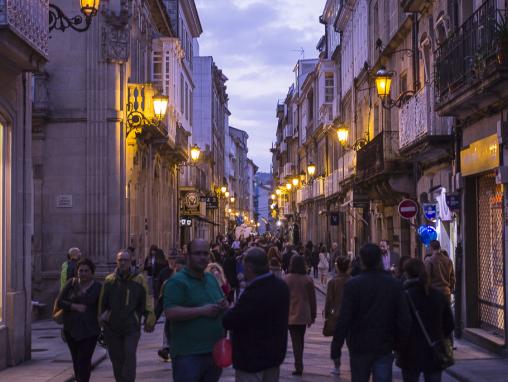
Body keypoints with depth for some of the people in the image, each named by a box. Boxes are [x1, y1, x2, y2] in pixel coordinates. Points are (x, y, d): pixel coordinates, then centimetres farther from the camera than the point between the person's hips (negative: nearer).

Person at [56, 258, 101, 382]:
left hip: (89, 330, -2)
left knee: (84, 360, -10)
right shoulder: (71, 283, 1)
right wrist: (75, 306, -16)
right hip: (71, 329, 2)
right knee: (76, 360, 11)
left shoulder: (98, 287, -2)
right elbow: (59, 302, -2)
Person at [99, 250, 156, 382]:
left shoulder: (139, 280, -2)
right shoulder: (109, 280, 3)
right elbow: (102, 303, 11)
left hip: (132, 327, -2)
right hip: (112, 328, 3)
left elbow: (146, 302, 0)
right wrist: (101, 318, 10)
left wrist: (149, 320, -2)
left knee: (130, 355, -14)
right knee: (117, 359, 10)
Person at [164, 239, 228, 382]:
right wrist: (202, 310, -23)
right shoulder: (177, 281, -11)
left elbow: (223, 302, 23)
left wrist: (224, 306, -2)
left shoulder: (212, 279, 14)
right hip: (188, 354, -7)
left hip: (215, 351, 8)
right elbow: (171, 313, -21)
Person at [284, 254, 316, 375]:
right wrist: (313, 316, 10)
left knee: (296, 341, 0)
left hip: (291, 315, -2)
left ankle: (298, 367, -6)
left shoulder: (287, 279, -8)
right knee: (301, 340, 18)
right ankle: (299, 365, 26)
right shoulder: (308, 280, -2)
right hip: (304, 315, 3)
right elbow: (312, 299, 2)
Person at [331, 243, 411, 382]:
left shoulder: (353, 284, -11)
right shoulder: (394, 284, -3)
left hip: (359, 346, -1)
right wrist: (400, 344, 9)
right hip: (384, 347, 1)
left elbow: (344, 319, -14)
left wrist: (336, 346, -8)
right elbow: (404, 318, -2)